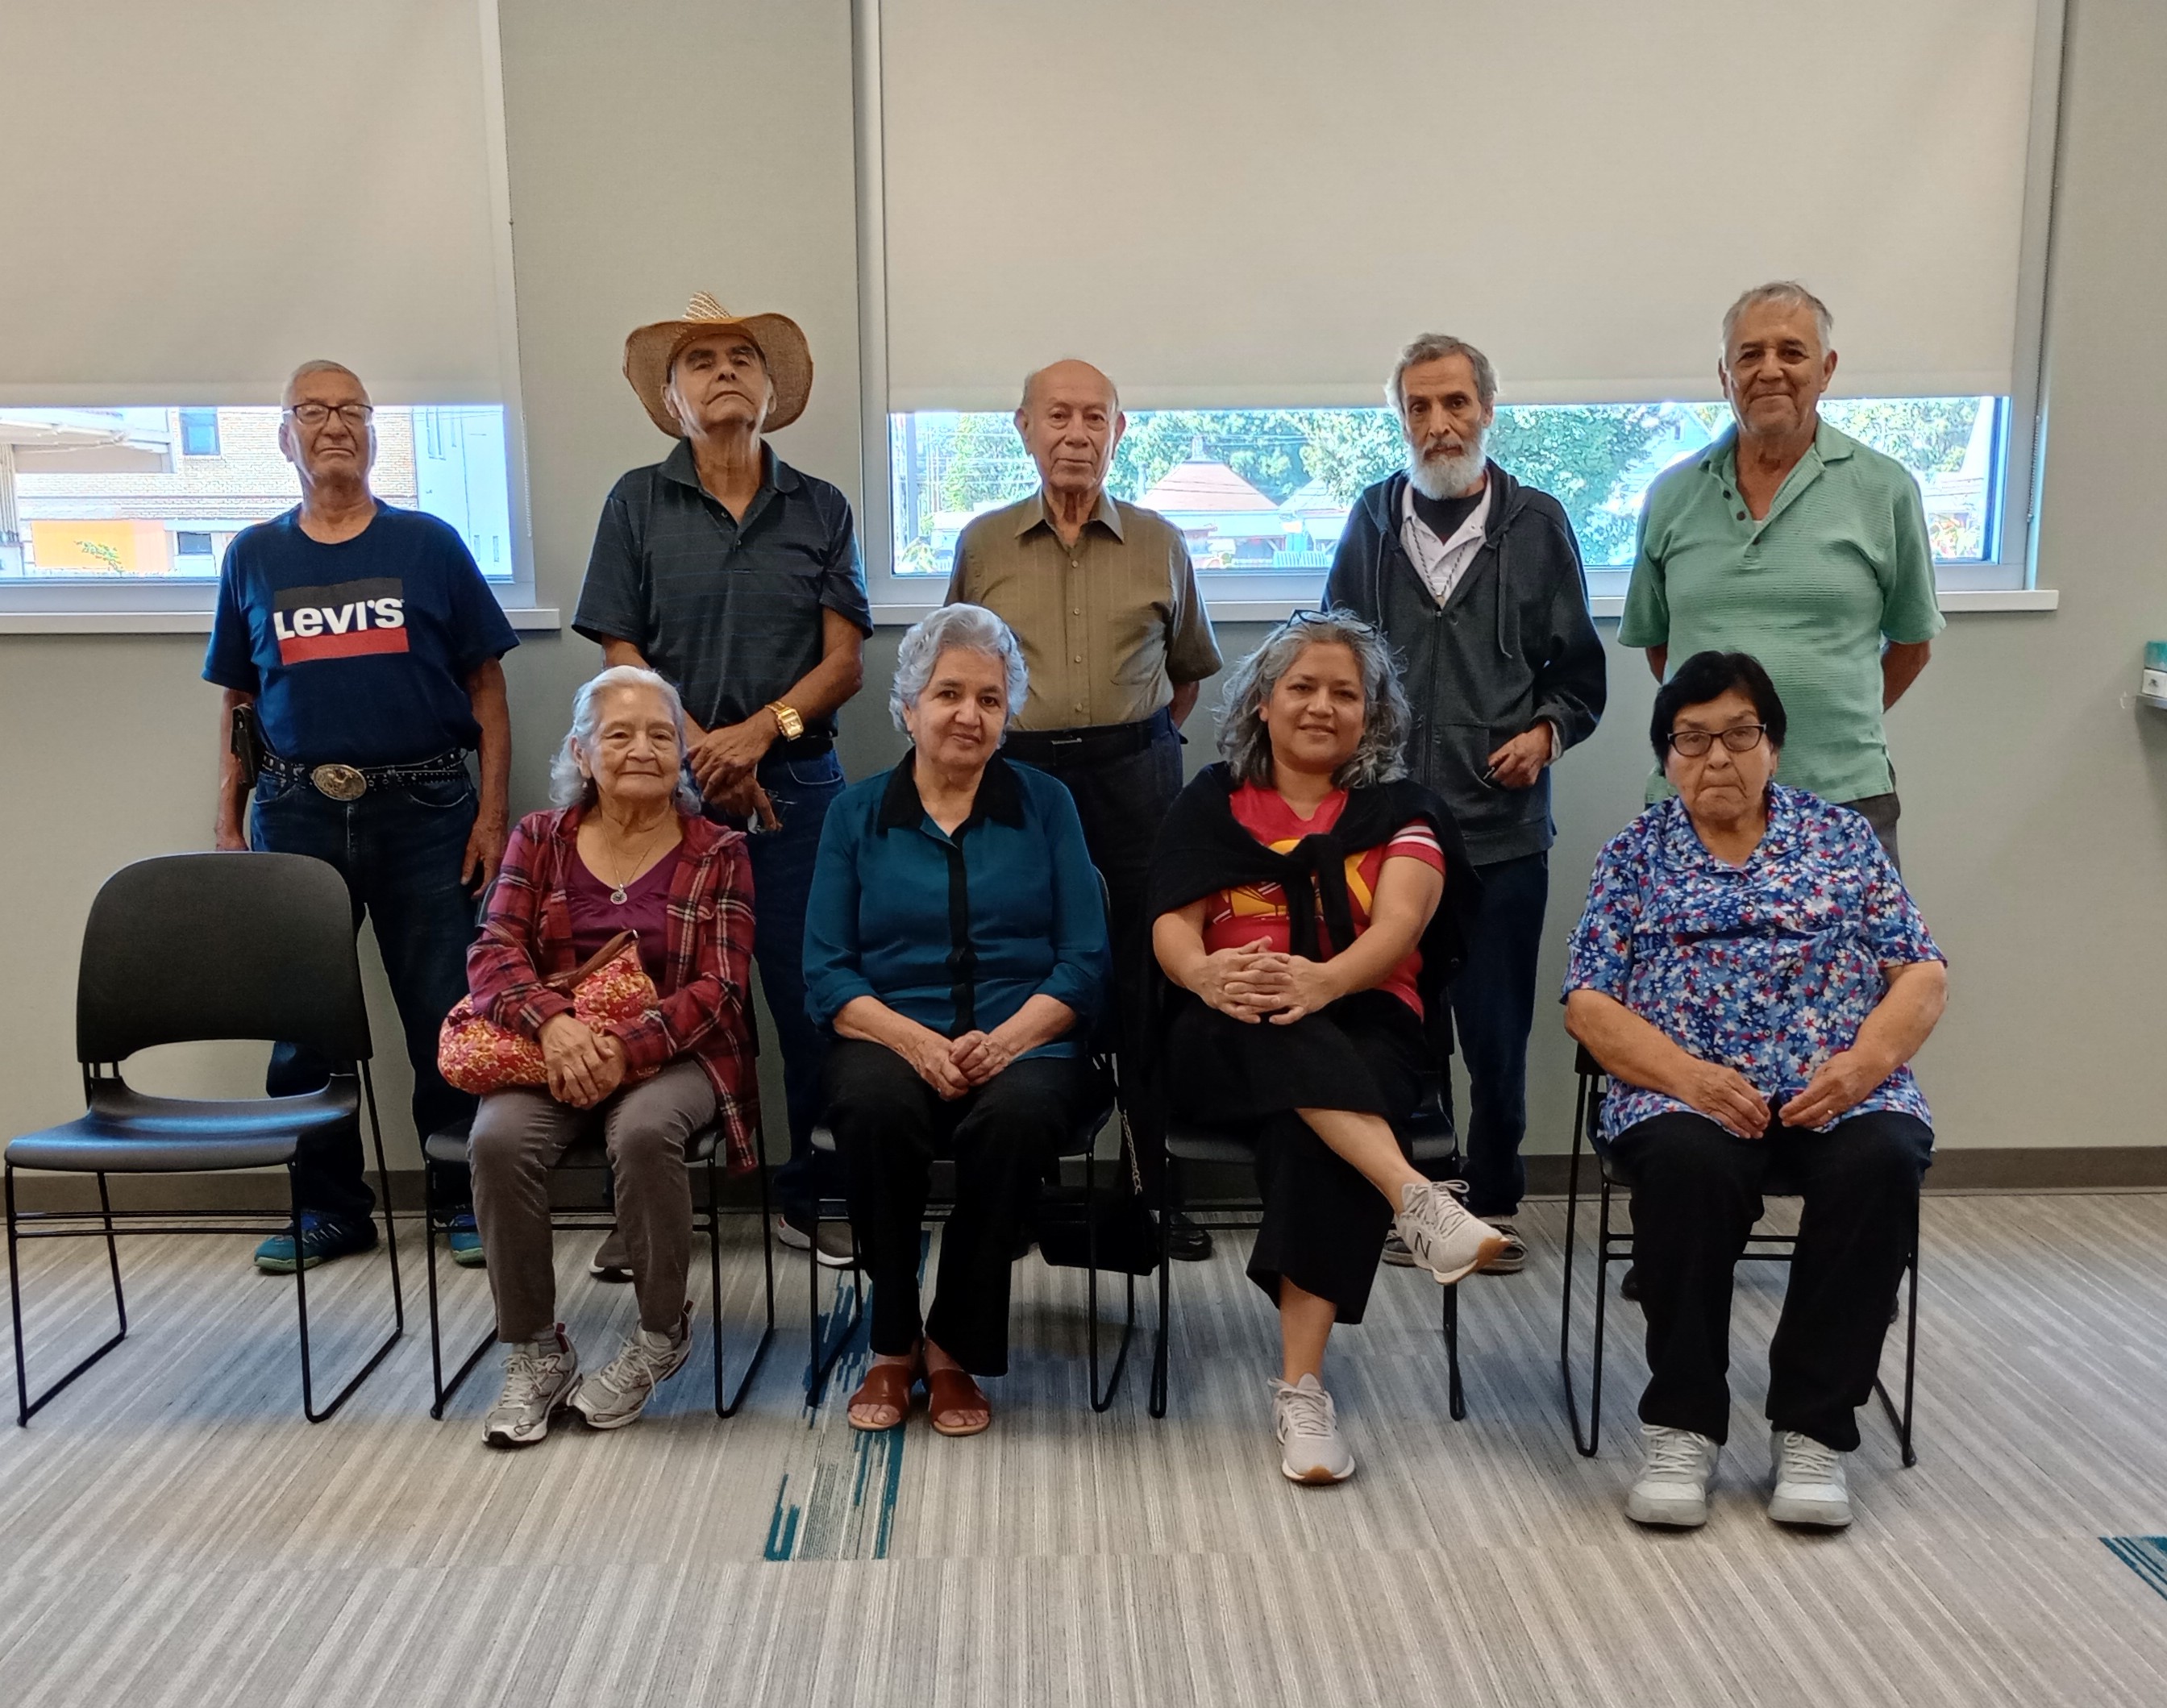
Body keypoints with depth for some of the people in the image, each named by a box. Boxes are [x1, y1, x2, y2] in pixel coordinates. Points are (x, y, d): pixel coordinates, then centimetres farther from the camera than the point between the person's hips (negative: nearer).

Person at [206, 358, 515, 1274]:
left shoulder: (428, 544, 6)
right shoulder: (253, 557, 12)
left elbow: (485, 685, 4)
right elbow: (238, 701, 14)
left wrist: (493, 810, -4)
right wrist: (227, 821, 8)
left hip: (423, 809, -2)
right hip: (296, 811, 2)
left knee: (445, 1014, -1)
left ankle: (470, 1198, 12)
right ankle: (329, 1207, 20)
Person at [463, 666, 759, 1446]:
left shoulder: (718, 852, 4)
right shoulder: (540, 839, 10)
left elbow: (718, 987, -5)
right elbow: (494, 952, 0)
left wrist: (629, 1049, -22)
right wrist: (553, 1022, -22)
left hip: (673, 1055, -2)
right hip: (553, 1052, 2)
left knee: (643, 1130, -35)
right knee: (498, 1140, -29)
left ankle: (660, 1333, -8)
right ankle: (535, 1352, -8)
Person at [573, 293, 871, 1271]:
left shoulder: (820, 510, 8)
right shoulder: (637, 504, 6)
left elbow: (845, 660, 2)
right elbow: (620, 656, 1)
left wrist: (759, 731, -13)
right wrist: (699, 753, -11)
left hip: (795, 783, 1)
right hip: (670, 782, 0)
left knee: (816, 999, 0)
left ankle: (811, 1197, 15)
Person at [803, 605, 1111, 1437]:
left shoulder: (1045, 804, 11)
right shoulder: (857, 813, 11)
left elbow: (1085, 960, 3)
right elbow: (826, 971, 3)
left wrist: (1005, 1038, -15)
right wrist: (917, 1040, -15)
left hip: (1024, 1040, 0)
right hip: (892, 1035, 0)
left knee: (1015, 1114, -34)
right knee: (875, 1108, -34)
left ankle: (953, 1350, -13)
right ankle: (892, 1342, -11)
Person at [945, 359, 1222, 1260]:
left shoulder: (1158, 543, 8)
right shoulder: (983, 543, 7)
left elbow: (1190, 667, 19)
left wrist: (1143, 740, 12)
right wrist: (989, 746, 8)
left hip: (1136, 771, 0)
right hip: (1017, 772, 0)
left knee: (1147, 982, 3)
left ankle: (1163, 1179, 14)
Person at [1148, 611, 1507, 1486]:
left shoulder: (1400, 810, 13)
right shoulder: (1212, 804, 16)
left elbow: (1399, 923, -6)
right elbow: (1171, 926, 1)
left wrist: (1322, 981, -28)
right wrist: (1206, 974, -24)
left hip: (1365, 1028, -1)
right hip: (1226, 1044, 1)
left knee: (1310, 1132, -34)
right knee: (1278, 1036, -36)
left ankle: (1301, 1389, -34)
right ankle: (1416, 1197, -49)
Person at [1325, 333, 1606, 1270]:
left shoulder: (1537, 524, 4)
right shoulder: (1374, 519, 8)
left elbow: (1579, 675, 8)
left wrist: (1547, 731, -10)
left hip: (1502, 825, -1)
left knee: (1497, 1032, 7)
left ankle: (1495, 1203, 23)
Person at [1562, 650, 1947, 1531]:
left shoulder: (1842, 834, 14)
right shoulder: (1636, 851, 12)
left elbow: (1923, 976, 8)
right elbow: (1588, 1002, 2)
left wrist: (1863, 1062, -12)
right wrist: (1688, 1074, -15)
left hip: (1841, 1089, 1)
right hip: (1686, 1091, -1)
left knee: (1879, 1164, -31)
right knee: (1687, 1164, -34)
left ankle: (1813, 1428, -17)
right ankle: (1683, 1427, -19)